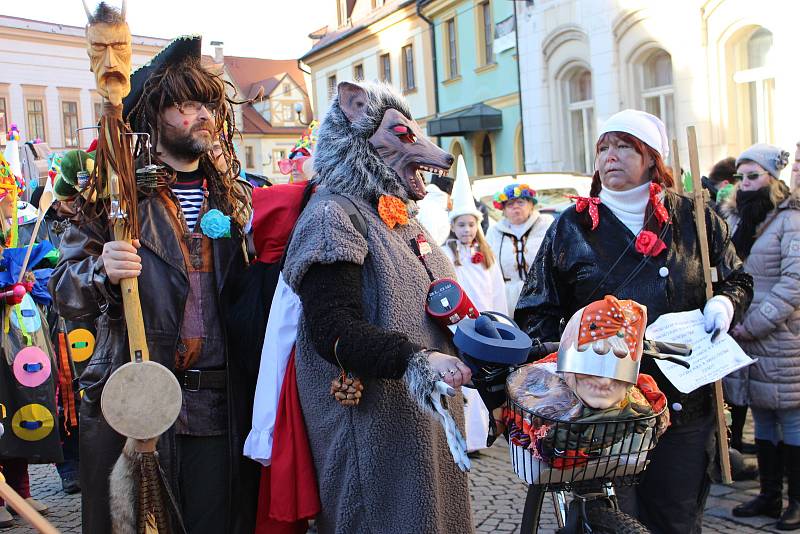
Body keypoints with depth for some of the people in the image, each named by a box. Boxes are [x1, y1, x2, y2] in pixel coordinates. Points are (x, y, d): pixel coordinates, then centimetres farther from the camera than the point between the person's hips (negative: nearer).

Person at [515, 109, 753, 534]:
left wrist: (724, 303, -6)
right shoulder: (572, 227, 3)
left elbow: (737, 281, 17)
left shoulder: (694, 220, 6)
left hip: (683, 402, 2)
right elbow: (538, 309, 4)